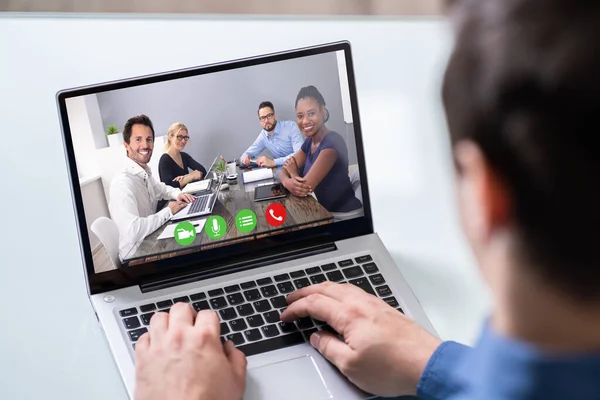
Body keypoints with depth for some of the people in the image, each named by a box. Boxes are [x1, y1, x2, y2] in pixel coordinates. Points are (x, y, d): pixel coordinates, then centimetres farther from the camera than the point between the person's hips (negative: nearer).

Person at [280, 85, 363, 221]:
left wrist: (294, 173, -1)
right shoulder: (310, 141, 6)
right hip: (326, 212, 7)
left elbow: (303, 189, -22)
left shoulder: (332, 143, -20)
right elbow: (285, 171, 5)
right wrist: (288, 181, -17)